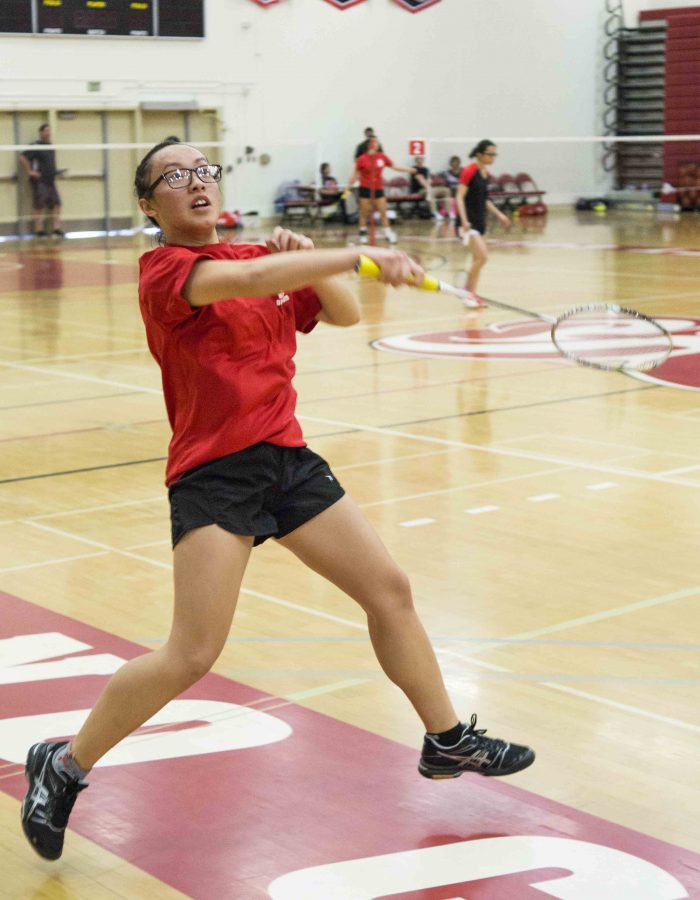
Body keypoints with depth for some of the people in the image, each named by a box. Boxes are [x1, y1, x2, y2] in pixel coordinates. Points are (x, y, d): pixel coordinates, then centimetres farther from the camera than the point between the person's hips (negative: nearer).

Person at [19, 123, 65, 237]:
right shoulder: (36, 146, -9)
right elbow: (22, 157, -16)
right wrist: (29, 171, -16)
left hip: (51, 181, 8)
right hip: (39, 181, -7)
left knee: (56, 204, 2)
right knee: (39, 206, -4)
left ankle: (56, 228, 6)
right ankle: (38, 230, 1)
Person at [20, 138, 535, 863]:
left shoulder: (263, 257, 13)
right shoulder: (164, 269, -9)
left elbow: (344, 313, 17)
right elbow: (243, 279, -29)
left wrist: (307, 259, -2)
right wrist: (357, 254, -34)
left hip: (287, 457, 8)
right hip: (213, 473, -7)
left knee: (389, 590, 11)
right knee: (192, 655, -14)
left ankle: (446, 741, 29)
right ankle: (64, 766, 6)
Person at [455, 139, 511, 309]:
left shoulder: (486, 173, 10)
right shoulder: (469, 171, -13)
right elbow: (460, 197, -16)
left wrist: (498, 214, 17)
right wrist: (464, 220, -27)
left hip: (480, 221, 9)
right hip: (469, 222, -8)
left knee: (478, 259, 10)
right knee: (482, 256, -18)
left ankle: (469, 293, 22)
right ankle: (471, 294, -8)